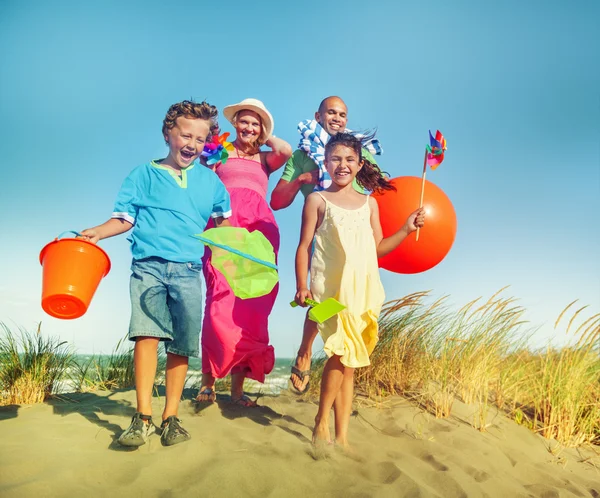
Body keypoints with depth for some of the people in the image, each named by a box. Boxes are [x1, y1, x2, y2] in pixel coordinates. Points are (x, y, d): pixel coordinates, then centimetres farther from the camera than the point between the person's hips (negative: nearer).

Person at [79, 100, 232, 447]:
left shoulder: (210, 180, 16)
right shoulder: (145, 175, 10)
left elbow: (221, 221, 25)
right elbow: (125, 218, 8)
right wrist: (97, 232, -7)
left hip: (189, 271, 2)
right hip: (149, 266, -2)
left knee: (181, 345, 1)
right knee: (147, 333, -17)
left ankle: (171, 417, 11)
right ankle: (143, 417, -13)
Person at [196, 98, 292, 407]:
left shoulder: (265, 159, 26)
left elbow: (287, 152, 5)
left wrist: (265, 137, 17)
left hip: (259, 230, 2)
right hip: (225, 226, -2)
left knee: (251, 306, -6)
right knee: (222, 300, -14)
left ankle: (238, 386, -3)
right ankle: (208, 379, -9)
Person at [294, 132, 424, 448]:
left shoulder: (369, 203, 15)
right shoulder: (317, 200, 4)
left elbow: (378, 248, 16)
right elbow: (304, 246, 1)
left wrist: (407, 229, 6)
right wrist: (301, 286, -7)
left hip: (363, 288, 4)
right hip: (330, 286, -4)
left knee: (349, 362, 5)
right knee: (343, 352, -17)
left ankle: (342, 435, 11)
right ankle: (322, 422, 2)